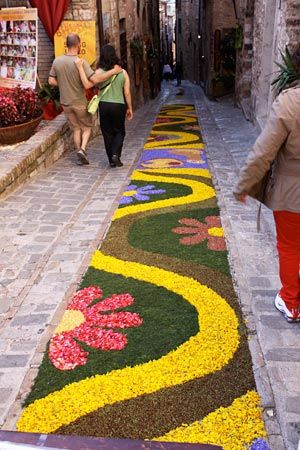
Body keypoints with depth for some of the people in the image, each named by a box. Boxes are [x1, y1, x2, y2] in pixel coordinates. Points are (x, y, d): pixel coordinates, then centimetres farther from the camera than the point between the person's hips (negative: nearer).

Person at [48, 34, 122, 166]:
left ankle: (80, 156, 19)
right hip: (80, 102, -4)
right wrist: (113, 71, -20)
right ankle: (82, 149, -7)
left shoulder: (57, 61, -3)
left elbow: (51, 81, 1)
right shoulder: (80, 62, -19)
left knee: (76, 128, 18)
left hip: (65, 102, 4)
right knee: (87, 126, 15)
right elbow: (95, 79, -27)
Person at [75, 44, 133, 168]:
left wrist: (80, 68, -15)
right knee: (119, 131, 16)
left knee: (107, 133, 11)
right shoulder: (123, 72, 1)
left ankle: (111, 160, 14)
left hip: (104, 105, 0)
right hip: (119, 105, 0)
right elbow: (127, 93, 2)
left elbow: (87, 85, -18)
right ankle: (116, 154, -4)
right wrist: (129, 108, 13)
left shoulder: (100, 72, -5)